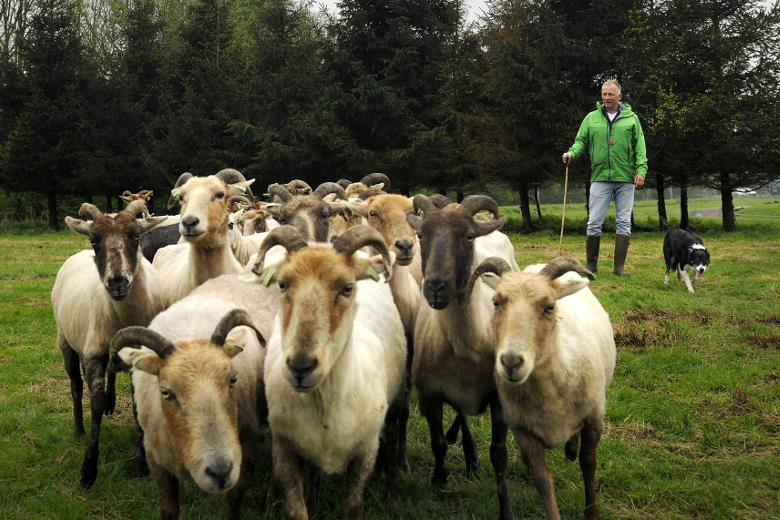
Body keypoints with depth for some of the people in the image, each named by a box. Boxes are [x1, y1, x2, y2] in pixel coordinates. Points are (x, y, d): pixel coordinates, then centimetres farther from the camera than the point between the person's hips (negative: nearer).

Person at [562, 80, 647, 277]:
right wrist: (572, 153, -10)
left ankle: (619, 266, 7)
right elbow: (581, 141, 11)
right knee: (594, 222, -2)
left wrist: (641, 169, -6)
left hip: (626, 179, 0)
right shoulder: (591, 118, 10)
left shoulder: (631, 118, 8)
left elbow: (640, 146, 5)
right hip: (600, 178, 0)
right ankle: (591, 265, 10)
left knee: (624, 222, 2)